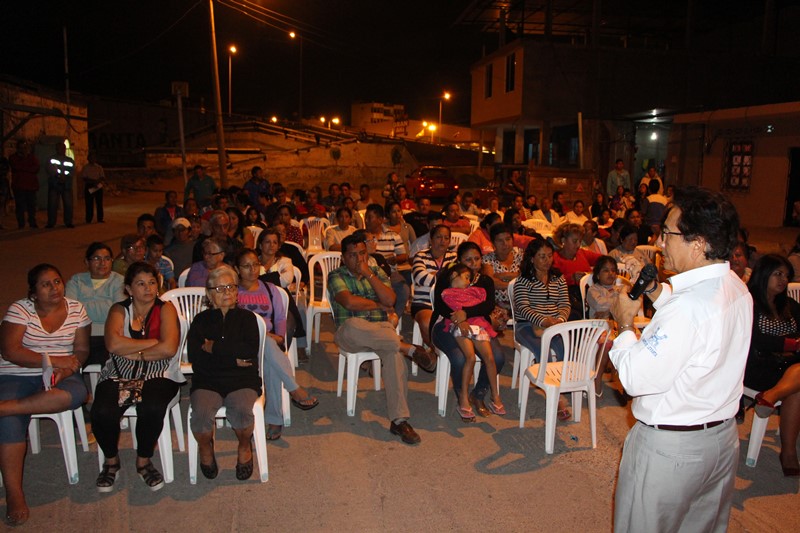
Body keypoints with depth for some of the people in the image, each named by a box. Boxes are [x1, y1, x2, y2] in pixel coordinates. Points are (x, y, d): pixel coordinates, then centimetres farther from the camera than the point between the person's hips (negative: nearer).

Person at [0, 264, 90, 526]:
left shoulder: (76, 309, 4)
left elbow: (82, 350, 3)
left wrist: (68, 369, -18)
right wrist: (53, 360, -20)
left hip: (60, 375, 1)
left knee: (76, 393, -33)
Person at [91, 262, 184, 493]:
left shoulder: (165, 309, 5)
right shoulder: (119, 310, 11)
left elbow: (169, 348, -11)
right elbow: (113, 344, -10)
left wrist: (132, 353, -6)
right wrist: (154, 342, -9)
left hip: (157, 375, -2)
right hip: (118, 375, 2)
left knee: (152, 409, -32)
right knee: (102, 412, -26)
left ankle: (143, 461, -2)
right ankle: (111, 461, 6)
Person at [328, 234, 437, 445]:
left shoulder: (377, 272, 18)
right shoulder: (336, 276, 7)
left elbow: (390, 299, 1)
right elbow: (349, 302, -12)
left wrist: (369, 274, -4)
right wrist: (379, 305, 0)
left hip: (381, 330, 2)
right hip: (351, 334, -2)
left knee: (393, 354, -32)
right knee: (352, 324, -40)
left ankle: (399, 420, -29)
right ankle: (410, 348, -28)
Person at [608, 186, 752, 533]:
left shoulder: (689, 307, -32)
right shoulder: (736, 288, -3)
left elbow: (637, 379, -28)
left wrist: (624, 322, -13)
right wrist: (654, 288, 5)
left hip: (670, 450, -8)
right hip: (723, 438, 8)